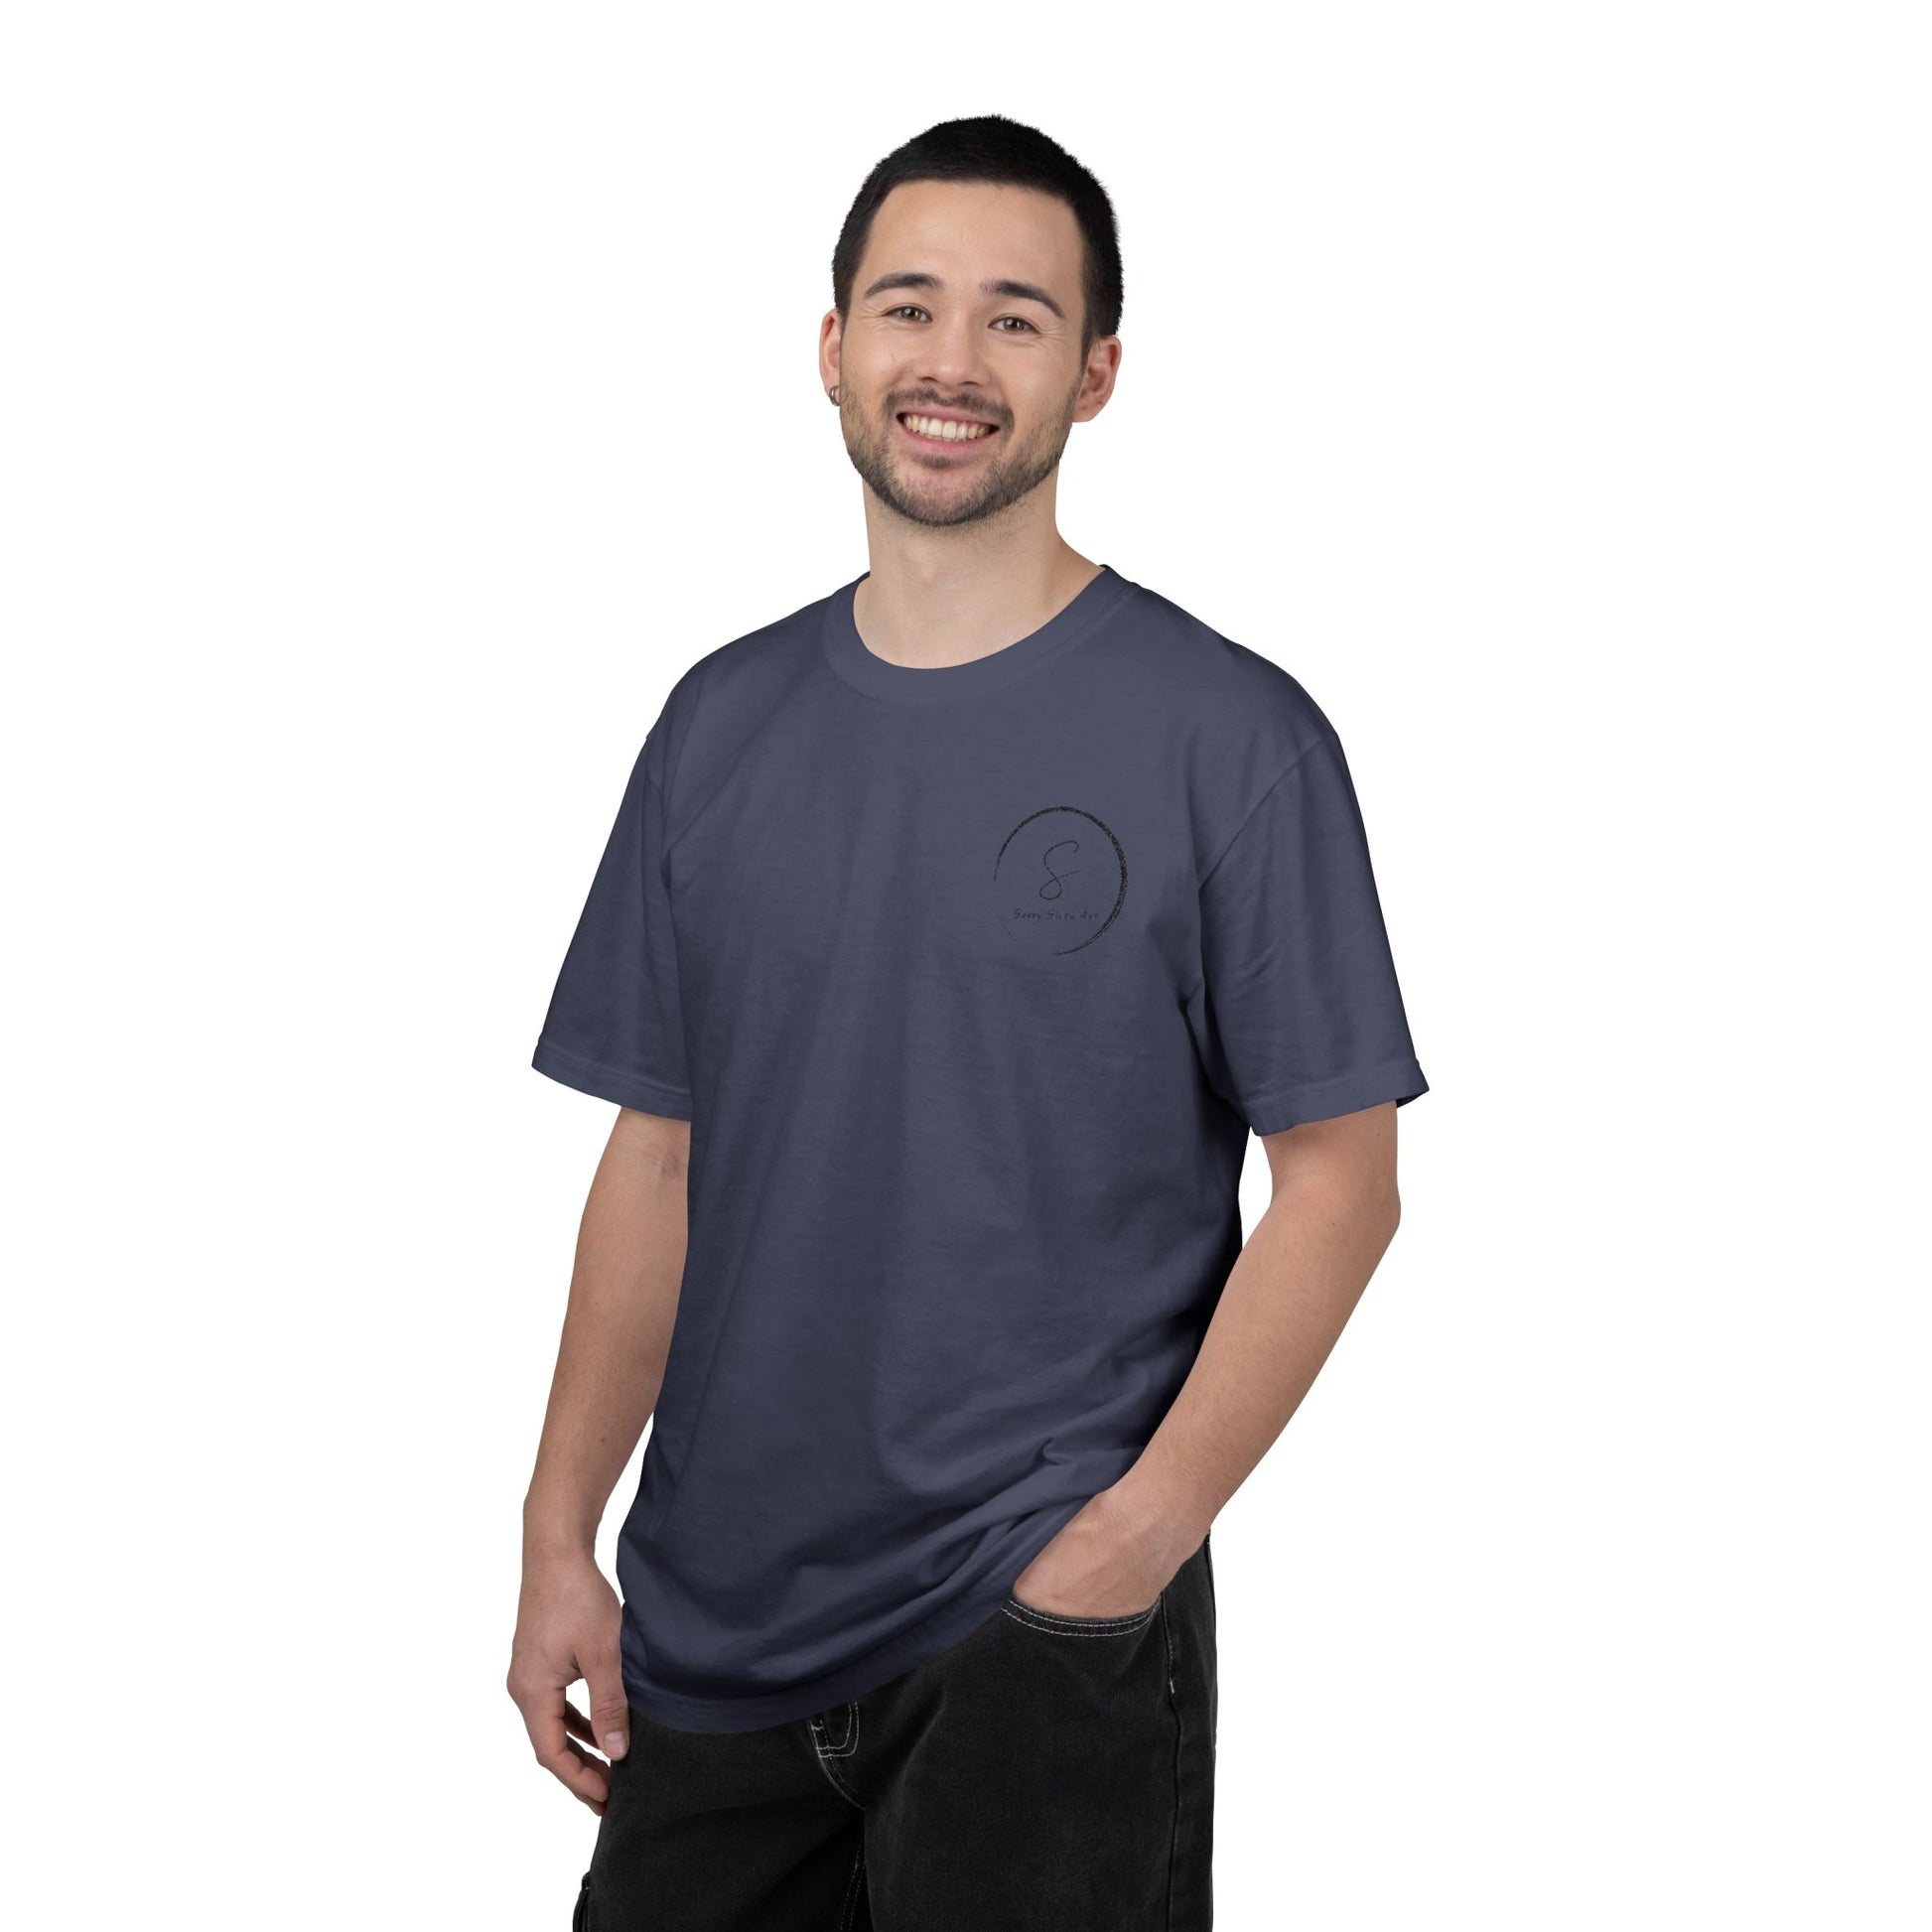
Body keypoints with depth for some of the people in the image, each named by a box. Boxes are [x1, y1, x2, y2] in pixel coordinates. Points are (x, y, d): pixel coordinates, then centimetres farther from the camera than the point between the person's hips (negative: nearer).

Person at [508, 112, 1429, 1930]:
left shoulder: (1232, 737, -8)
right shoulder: (723, 721, 5)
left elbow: (1339, 1178, -8)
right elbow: (658, 1161, 8)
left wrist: (1139, 1535, -15)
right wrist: (558, 1539, 5)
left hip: (1045, 1615, -4)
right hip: (712, 1622, 5)